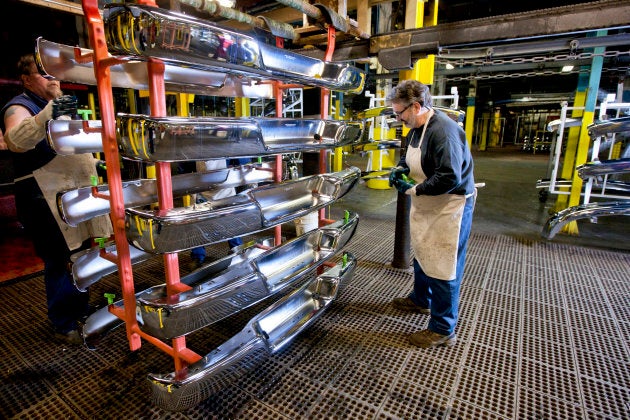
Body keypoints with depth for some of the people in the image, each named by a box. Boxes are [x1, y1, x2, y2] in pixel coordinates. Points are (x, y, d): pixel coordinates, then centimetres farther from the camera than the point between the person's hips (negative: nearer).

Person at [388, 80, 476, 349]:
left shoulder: (443, 131, -25)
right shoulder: (417, 128, 6)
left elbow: (450, 178, -33)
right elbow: (408, 157, 21)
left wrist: (413, 189, -24)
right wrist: (400, 170, 0)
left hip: (449, 208, -10)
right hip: (426, 207, 10)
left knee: (442, 268, 0)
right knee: (421, 256, 24)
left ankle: (443, 330, 17)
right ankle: (420, 300, 48)